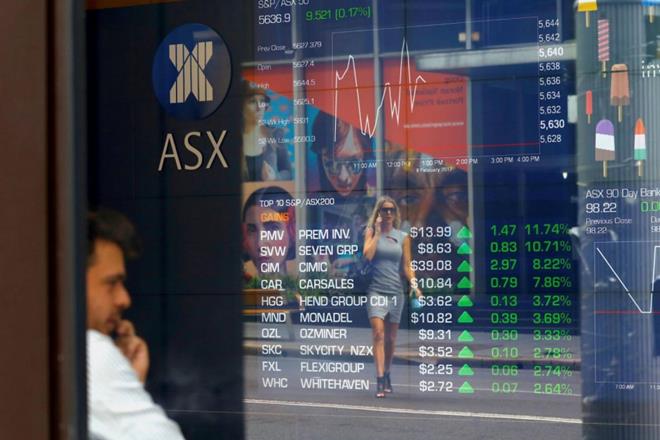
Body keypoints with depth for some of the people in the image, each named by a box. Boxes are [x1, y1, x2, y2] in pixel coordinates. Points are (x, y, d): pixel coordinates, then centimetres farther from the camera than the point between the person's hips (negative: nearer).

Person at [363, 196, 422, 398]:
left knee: (391, 338, 10)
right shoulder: (371, 232, 3)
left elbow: (407, 266, 9)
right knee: (378, 333, -17)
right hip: (376, 290, -3)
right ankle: (380, 380, -21)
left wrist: (415, 286, -6)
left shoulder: (403, 237, 9)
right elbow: (367, 255, -13)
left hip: (396, 291, 3)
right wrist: (377, 232, -8)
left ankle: (386, 375, 27)